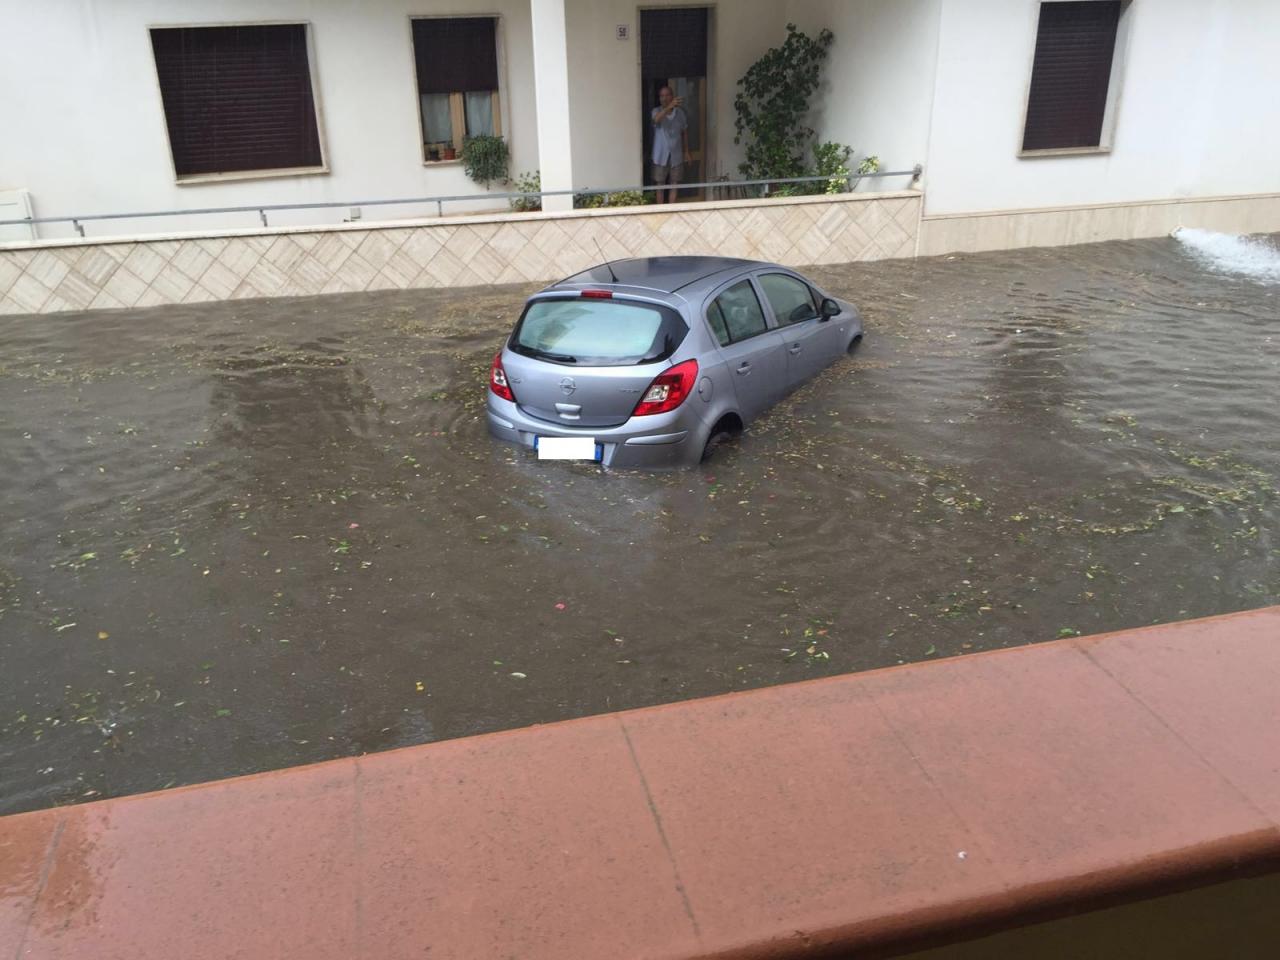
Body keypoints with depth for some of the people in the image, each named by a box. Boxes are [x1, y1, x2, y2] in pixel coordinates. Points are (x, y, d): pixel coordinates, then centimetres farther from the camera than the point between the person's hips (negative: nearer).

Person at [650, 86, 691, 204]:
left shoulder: (680, 112, 1)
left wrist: (686, 151, 10)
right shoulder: (657, 111, -8)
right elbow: (657, 119, -33)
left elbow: (684, 132, 11)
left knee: (673, 185, 7)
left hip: (676, 155, 2)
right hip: (661, 156, -2)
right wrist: (669, 106, -49)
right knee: (660, 185, 4)